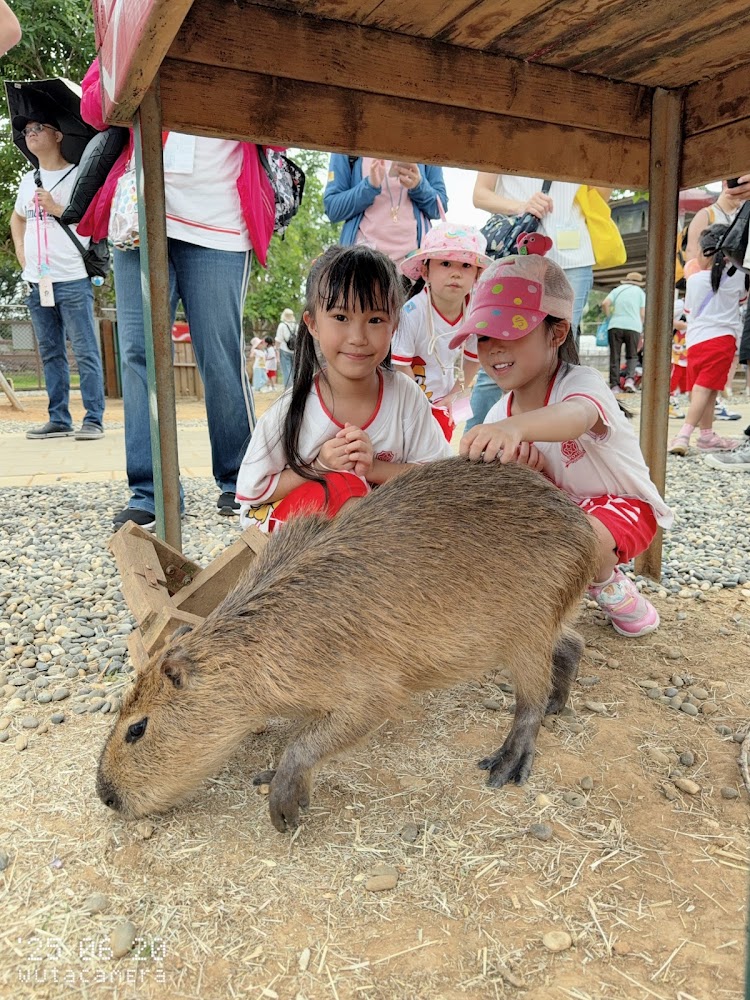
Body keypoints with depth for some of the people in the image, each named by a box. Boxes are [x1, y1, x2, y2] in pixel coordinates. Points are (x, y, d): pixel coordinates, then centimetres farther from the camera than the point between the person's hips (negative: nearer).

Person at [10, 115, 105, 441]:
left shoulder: (77, 175, 0)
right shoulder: (28, 180, 18)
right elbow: (17, 219, 33)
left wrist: (57, 208, -12)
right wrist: (21, 251, 18)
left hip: (72, 280, -7)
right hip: (37, 281, 7)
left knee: (85, 352, -6)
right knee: (51, 354, 8)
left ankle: (94, 419, -2)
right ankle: (58, 419, 14)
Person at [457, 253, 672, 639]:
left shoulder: (581, 383, -26)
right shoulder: (498, 418, -7)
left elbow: (577, 415, -53)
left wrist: (516, 427, -76)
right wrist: (523, 466, -34)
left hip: (620, 506, -5)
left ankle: (610, 585, -1)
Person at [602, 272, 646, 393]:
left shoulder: (617, 289, 16)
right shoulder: (640, 292, 14)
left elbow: (605, 303, -2)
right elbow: (642, 314, 6)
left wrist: (609, 317, 11)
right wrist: (641, 331, 17)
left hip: (615, 325, 0)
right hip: (633, 326, 0)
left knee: (614, 357, 4)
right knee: (632, 356, 10)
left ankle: (615, 385, -1)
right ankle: (629, 379, -11)